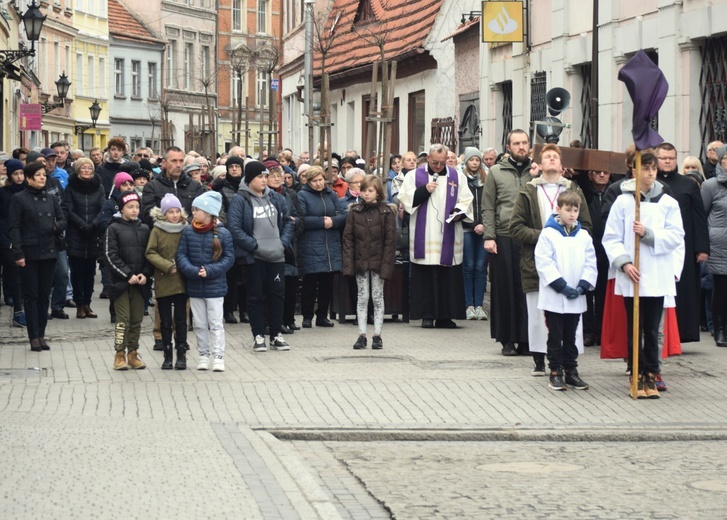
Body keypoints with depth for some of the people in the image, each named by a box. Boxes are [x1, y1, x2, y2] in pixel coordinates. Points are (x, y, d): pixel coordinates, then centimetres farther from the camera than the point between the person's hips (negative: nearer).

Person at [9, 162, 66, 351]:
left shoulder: (51, 199, 12)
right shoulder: (19, 199, -3)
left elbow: (63, 220, 16)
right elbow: (14, 227, -6)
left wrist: (57, 227, -9)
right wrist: (18, 253, -14)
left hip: (49, 252, 4)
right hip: (30, 254, -4)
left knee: (44, 295, 7)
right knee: (31, 295, -1)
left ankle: (41, 334, 14)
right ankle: (34, 337, 1)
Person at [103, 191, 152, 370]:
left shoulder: (144, 229, 9)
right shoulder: (114, 228, -3)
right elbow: (110, 256, -8)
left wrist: (145, 274, -5)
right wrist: (128, 275, -13)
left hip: (139, 282, 4)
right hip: (120, 281, -4)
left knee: (137, 319, 6)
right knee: (123, 319, -4)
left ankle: (133, 352, 15)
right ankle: (120, 354, 3)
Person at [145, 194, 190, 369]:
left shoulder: (186, 230, 2)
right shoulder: (157, 231, -3)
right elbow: (150, 253, -6)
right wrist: (168, 266, -14)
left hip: (181, 282, 1)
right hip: (163, 282, -1)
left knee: (181, 320, 3)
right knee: (165, 321, 6)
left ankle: (181, 355, 9)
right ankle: (168, 356, 13)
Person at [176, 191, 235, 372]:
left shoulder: (223, 233, -8)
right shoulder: (188, 232, 0)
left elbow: (229, 258, -7)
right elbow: (181, 255, -1)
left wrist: (210, 271, -18)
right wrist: (193, 271, -17)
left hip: (215, 286, -3)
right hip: (194, 286, 3)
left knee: (216, 323, 0)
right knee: (200, 324, 10)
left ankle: (218, 357, 3)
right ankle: (203, 356, 18)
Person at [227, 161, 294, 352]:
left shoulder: (276, 198, 11)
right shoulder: (240, 200, -7)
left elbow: (287, 221, 17)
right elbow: (234, 227, -13)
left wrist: (284, 241, 3)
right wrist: (254, 245, -16)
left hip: (276, 256, 5)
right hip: (254, 257, -5)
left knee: (277, 293, 7)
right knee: (256, 295, 3)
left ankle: (276, 334, 16)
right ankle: (258, 335, 10)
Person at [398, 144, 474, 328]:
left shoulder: (457, 177, 12)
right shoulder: (414, 176, 9)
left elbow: (466, 200, 8)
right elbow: (405, 199, 2)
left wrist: (459, 212, -11)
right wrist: (424, 190, -9)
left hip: (449, 236, 1)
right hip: (423, 236, -1)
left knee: (449, 277, -2)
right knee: (425, 276, -3)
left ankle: (445, 316, 2)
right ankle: (427, 315, 1)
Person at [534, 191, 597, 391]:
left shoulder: (583, 236, 6)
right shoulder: (548, 234, -6)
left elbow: (590, 264, 6)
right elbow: (544, 263, -12)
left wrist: (582, 286, -9)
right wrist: (562, 286, -16)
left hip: (576, 299, 4)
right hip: (553, 297, -4)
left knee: (570, 337, 12)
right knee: (555, 337, 3)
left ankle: (571, 371, 19)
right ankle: (555, 373, 10)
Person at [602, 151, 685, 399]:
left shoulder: (668, 203, 4)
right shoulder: (623, 202, 1)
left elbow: (676, 236, -3)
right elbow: (611, 238, -1)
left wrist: (648, 233, -16)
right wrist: (624, 263, -13)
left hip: (657, 277, 1)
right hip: (631, 277, -1)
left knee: (652, 329, 3)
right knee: (634, 329, 4)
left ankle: (650, 375, 11)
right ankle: (639, 375, 12)